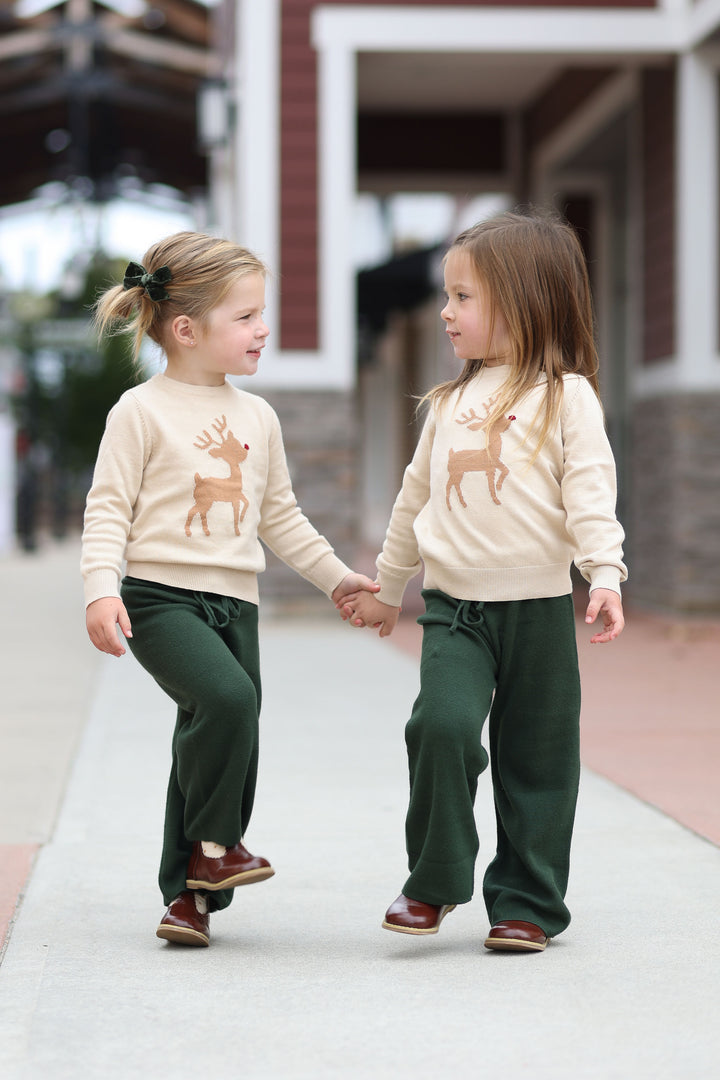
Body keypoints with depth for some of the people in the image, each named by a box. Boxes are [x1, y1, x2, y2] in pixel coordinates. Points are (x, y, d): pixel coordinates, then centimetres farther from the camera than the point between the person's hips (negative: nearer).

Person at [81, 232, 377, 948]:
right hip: (161, 598, -6)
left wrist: (335, 577, 22)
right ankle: (213, 843, -8)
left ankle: (190, 892, 16)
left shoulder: (257, 417, 14)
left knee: (219, 744, 4)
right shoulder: (142, 411, -4)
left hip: (235, 603, 6)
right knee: (227, 699, -27)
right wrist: (100, 589, -18)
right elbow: (108, 509, -6)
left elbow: (279, 517, 23)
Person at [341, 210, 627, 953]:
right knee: (443, 725, -17)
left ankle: (527, 904, 15)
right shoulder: (451, 402, 15)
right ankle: (434, 883, -2)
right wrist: (387, 589, 29)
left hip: (538, 607, -3)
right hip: (454, 606, 3)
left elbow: (589, 492, -9)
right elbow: (416, 498, 23)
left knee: (535, 757, 3)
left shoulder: (565, 396, -1)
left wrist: (605, 574, -24)